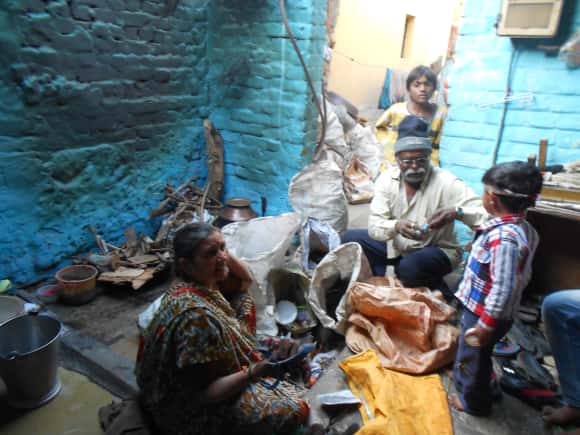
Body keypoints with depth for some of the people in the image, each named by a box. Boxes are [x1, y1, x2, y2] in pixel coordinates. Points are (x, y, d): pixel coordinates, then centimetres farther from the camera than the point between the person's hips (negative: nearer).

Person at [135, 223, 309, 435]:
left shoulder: (202, 279, -11)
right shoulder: (196, 315, -37)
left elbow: (245, 280, 7)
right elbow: (204, 394, -29)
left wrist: (222, 251, -8)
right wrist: (253, 373, -36)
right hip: (194, 407, -9)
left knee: (244, 300, 12)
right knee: (295, 409, -13)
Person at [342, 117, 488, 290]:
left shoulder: (447, 183, -20)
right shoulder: (387, 179, -10)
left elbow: (486, 213, -25)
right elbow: (374, 225, -16)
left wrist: (457, 212, -46)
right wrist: (396, 226, -40)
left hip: (436, 250, -4)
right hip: (396, 245, 5)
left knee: (410, 266, -36)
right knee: (351, 238, -9)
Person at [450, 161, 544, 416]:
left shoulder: (503, 238, -32)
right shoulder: (523, 229, -2)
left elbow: (503, 289, -31)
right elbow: (522, 276, 9)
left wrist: (486, 325, -23)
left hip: (484, 313, -9)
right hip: (479, 307, 9)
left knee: (474, 357, 15)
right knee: (470, 353, 29)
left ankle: (473, 402, 38)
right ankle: (463, 381, 53)